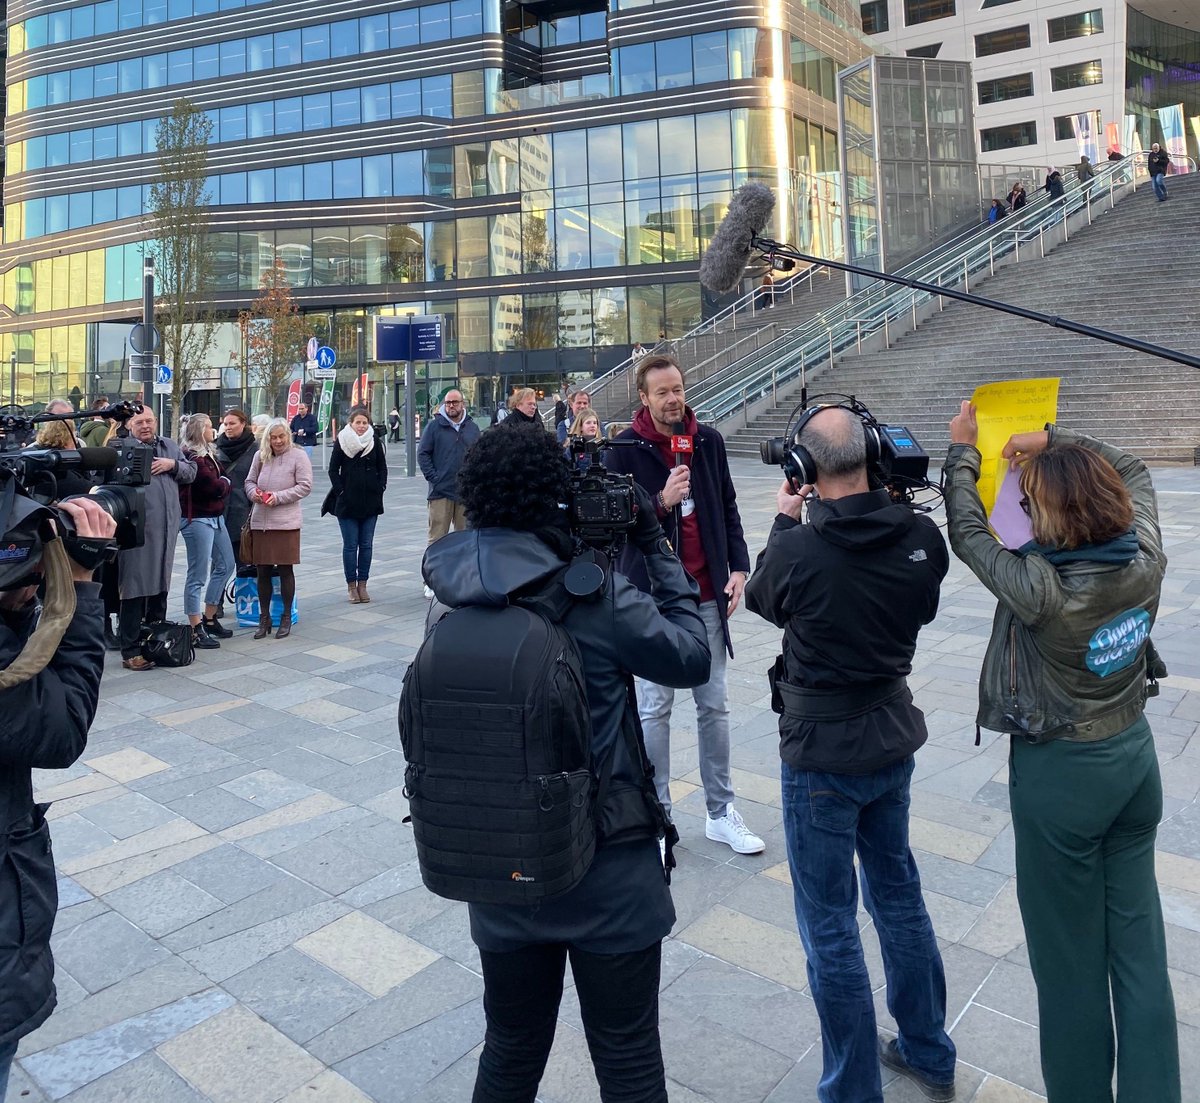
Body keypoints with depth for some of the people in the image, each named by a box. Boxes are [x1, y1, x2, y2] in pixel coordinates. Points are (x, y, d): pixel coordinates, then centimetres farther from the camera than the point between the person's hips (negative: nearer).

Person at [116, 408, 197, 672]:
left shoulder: (169, 447, 14)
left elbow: (191, 472, 13)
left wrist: (172, 464, -2)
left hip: (167, 529, 6)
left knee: (161, 585, 17)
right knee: (135, 587, -2)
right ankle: (131, 651, 5)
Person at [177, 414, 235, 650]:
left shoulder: (208, 453, 14)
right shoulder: (192, 458, -16)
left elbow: (223, 480, 13)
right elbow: (213, 486, -20)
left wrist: (222, 484, -7)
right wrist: (224, 483, -1)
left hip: (215, 517, 10)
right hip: (197, 519, -10)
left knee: (225, 565, 16)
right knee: (198, 576, -3)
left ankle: (209, 619, 28)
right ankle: (196, 630, 6)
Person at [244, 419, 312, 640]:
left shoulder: (298, 456, -3)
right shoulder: (260, 456, 8)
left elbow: (305, 486, -7)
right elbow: (249, 481, 16)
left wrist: (279, 497, -15)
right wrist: (254, 493, -6)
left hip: (286, 523, -3)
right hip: (260, 522, 4)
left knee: (285, 570, 5)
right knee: (263, 571, 9)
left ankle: (286, 617, 19)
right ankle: (264, 618, 22)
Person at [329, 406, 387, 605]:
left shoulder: (374, 442, 4)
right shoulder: (342, 442, -2)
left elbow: (382, 468, 11)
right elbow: (333, 470, 1)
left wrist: (380, 489, 1)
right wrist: (340, 491, -7)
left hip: (370, 502, 2)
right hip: (347, 502, -2)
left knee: (366, 545, 6)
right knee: (350, 545, 2)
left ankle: (362, 584, 15)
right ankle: (351, 585, 10)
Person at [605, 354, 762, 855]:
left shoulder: (709, 441, 5)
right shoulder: (625, 449, -7)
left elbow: (727, 509, 12)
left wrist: (738, 567, 3)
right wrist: (661, 501, -23)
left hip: (707, 596, 4)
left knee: (714, 705, 11)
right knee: (655, 708, 5)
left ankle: (721, 812, 25)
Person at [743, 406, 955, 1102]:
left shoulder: (797, 550, -24)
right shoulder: (922, 536, -11)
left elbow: (762, 600, -1)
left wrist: (785, 522, 12)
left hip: (823, 753, -6)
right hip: (893, 737, 6)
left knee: (829, 924, 10)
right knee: (899, 893, 24)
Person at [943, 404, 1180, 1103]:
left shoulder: (1040, 588, -27)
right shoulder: (1147, 559, -11)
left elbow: (967, 532, -10)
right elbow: (1133, 470, 9)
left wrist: (963, 450, 3)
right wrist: (1054, 443, 1)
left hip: (1059, 773, -6)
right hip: (1135, 756, 7)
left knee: (1070, 957, 12)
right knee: (1139, 944, 18)